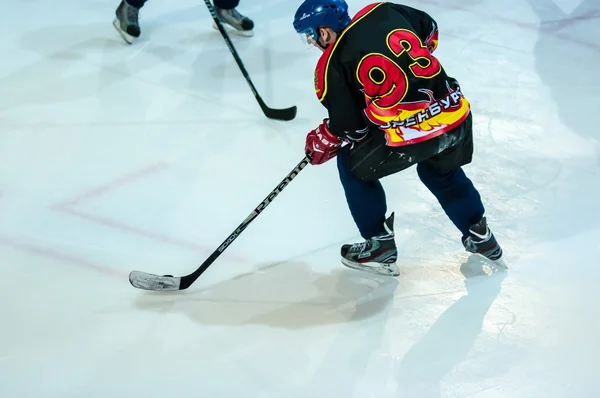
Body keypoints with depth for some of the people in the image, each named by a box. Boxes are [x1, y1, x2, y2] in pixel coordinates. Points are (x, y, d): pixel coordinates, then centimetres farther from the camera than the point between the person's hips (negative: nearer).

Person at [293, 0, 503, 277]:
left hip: (409, 136, -6)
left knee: (353, 163, 21)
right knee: (441, 170, 36)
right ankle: (479, 235, 40)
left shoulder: (332, 65, -5)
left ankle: (380, 246, 24)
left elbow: (349, 125, 0)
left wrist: (323, 142, 20)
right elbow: (429, 30, 25)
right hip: (456, 116, 6)